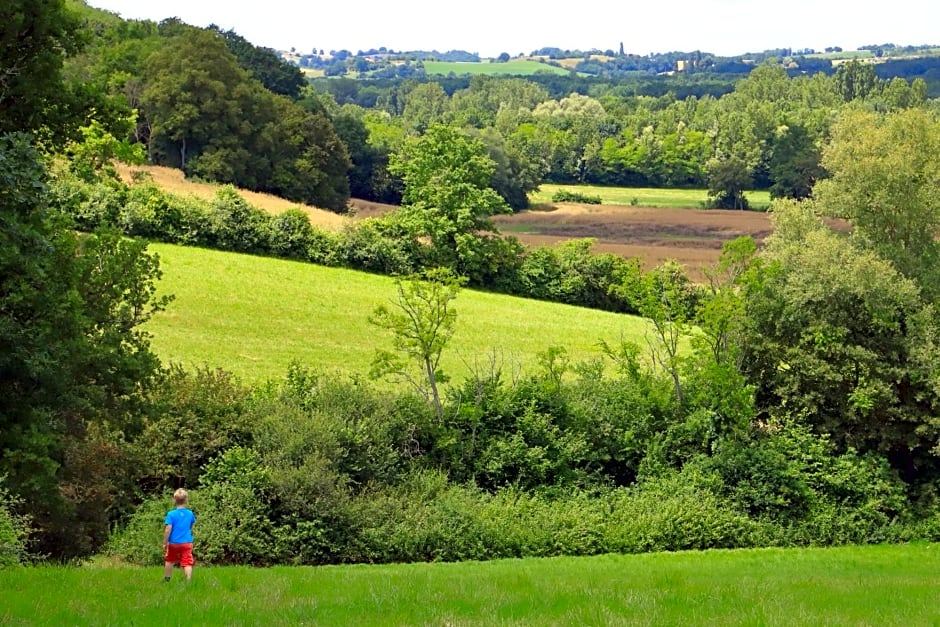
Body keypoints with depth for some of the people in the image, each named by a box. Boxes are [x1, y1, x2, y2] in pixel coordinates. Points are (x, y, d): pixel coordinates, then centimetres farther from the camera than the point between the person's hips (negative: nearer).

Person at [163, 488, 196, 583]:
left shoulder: (171, 514, -10)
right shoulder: (190, 514, 1)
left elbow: (168, 530, -13)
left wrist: (165, 543, -5)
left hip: (174, 543, -1)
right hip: (187, 543, 1)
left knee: (169, 560, 19)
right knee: (187, 563, -4)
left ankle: (166, 580, 30)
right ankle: (188, 581, -19)